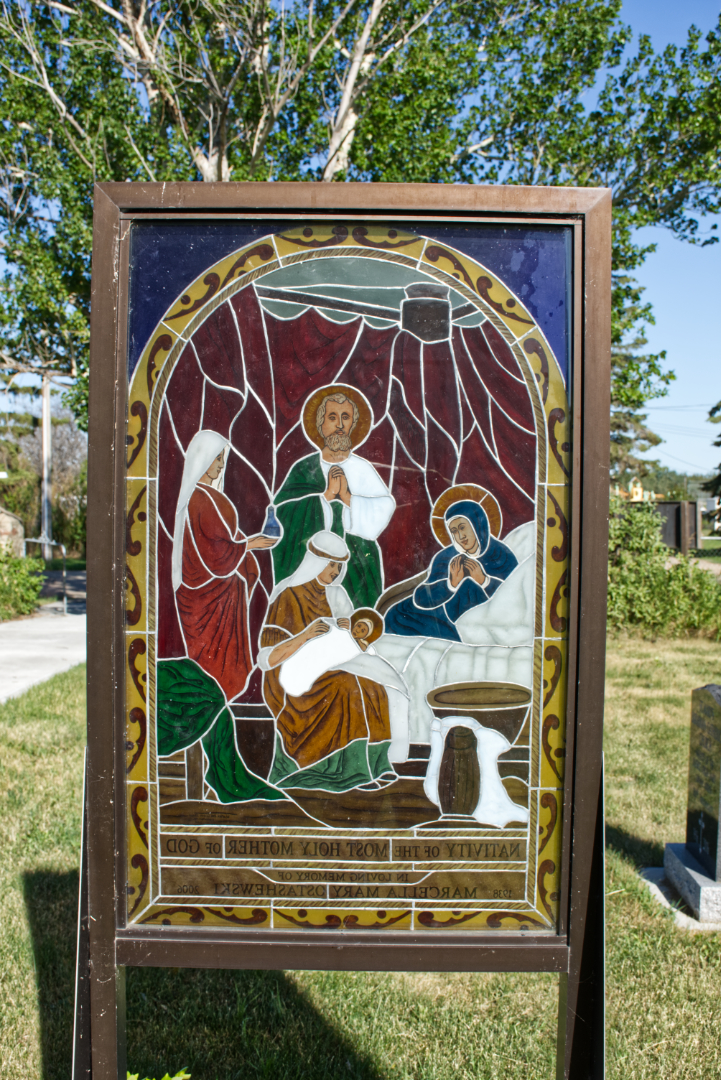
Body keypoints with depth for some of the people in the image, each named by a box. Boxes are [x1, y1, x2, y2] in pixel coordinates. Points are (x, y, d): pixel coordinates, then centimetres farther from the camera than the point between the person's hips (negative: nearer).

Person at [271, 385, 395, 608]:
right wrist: (327, 494, -16)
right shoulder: (303, 470, 3)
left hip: (357, 563, 0)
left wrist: (347, 497, -18)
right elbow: (285, 512, -9)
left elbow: (383, 510, -7)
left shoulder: (363, 469, 3)